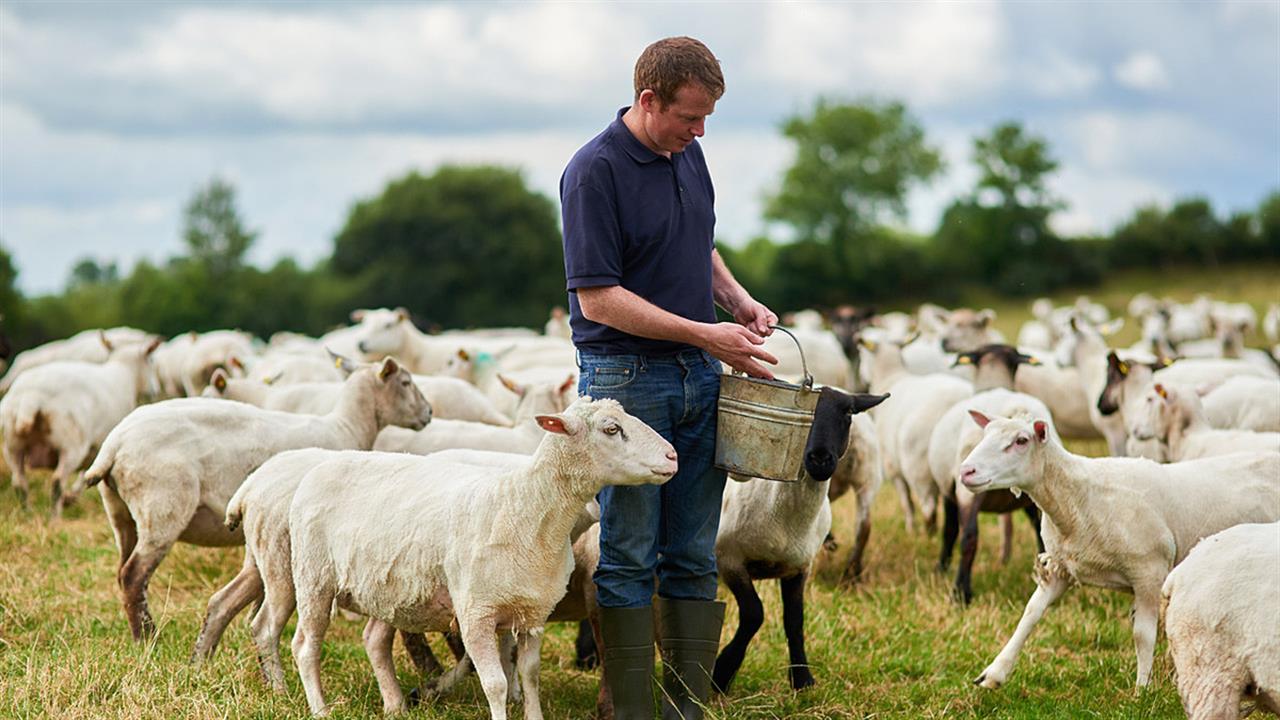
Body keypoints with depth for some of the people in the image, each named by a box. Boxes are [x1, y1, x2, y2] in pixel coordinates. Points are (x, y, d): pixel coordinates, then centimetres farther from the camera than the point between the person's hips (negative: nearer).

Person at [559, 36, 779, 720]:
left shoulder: (688, 155, 9)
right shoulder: (595, 171, -15)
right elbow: (597, 299, -18)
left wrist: (740, 302, 5)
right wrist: (705, 334, -19)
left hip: (700, 380, 7)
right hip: (627, 380, -7)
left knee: (693, 558, 8)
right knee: (628, 557, -2)